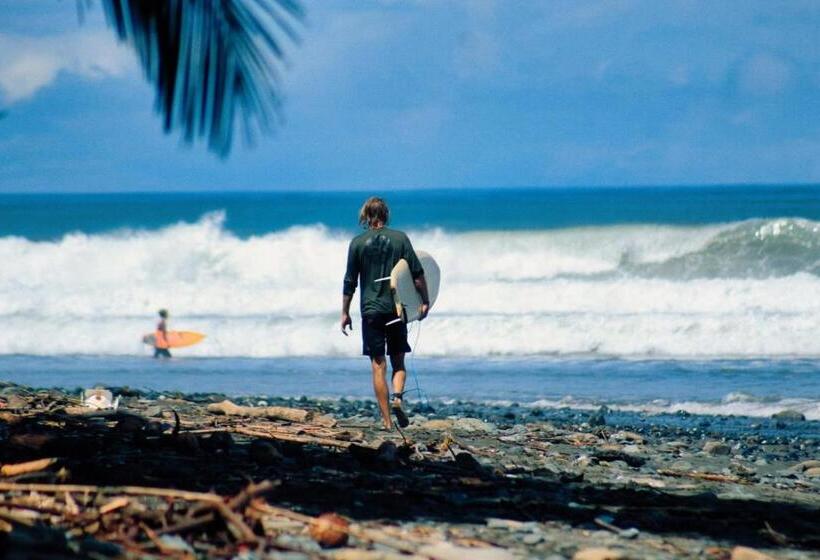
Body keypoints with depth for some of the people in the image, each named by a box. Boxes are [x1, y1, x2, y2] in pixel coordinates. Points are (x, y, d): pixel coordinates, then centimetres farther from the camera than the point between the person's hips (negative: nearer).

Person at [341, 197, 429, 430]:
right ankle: (397, 397, -14)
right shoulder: (400, 238, 0)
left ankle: (387, 420, -2)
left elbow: (350, 282, 0)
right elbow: (418, 274, -3)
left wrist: (345, 313, 8)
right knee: (398, 361, 14)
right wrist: (425, 301, 8)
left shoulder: (358, 243, -1)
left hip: (371, 310, -1)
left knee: (378, 367, 1)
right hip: (397, 307, 1)